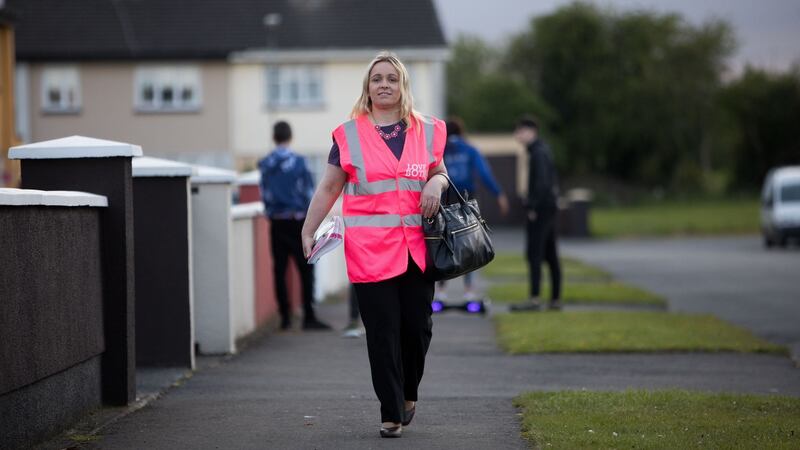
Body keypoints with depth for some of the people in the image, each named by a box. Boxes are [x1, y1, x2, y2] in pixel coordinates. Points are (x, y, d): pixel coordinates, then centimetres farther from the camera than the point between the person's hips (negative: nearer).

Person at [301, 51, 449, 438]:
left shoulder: (426, 131, 11)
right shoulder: (349, 134, 5)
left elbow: (441, 173, 22)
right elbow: (328, 189, 6)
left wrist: (436, 183, -2)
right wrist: (308, 231, -1)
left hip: (416, 247, 2)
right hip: (369, 249, -2)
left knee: (417, 325, 3)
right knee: (382, 331, -3)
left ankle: (408, 392, 30)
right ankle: (391, 413, 5)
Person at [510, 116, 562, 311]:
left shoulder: (538, 152, -12)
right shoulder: (544, 149, 18)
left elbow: (541, 181, -21)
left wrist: (533, 207, -19)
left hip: (540, 209, -10)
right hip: (550, 207, 10)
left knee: (534, 254, -13)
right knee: (550, 255, 10)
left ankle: (534, 298, -19)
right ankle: (555, 299, 12)